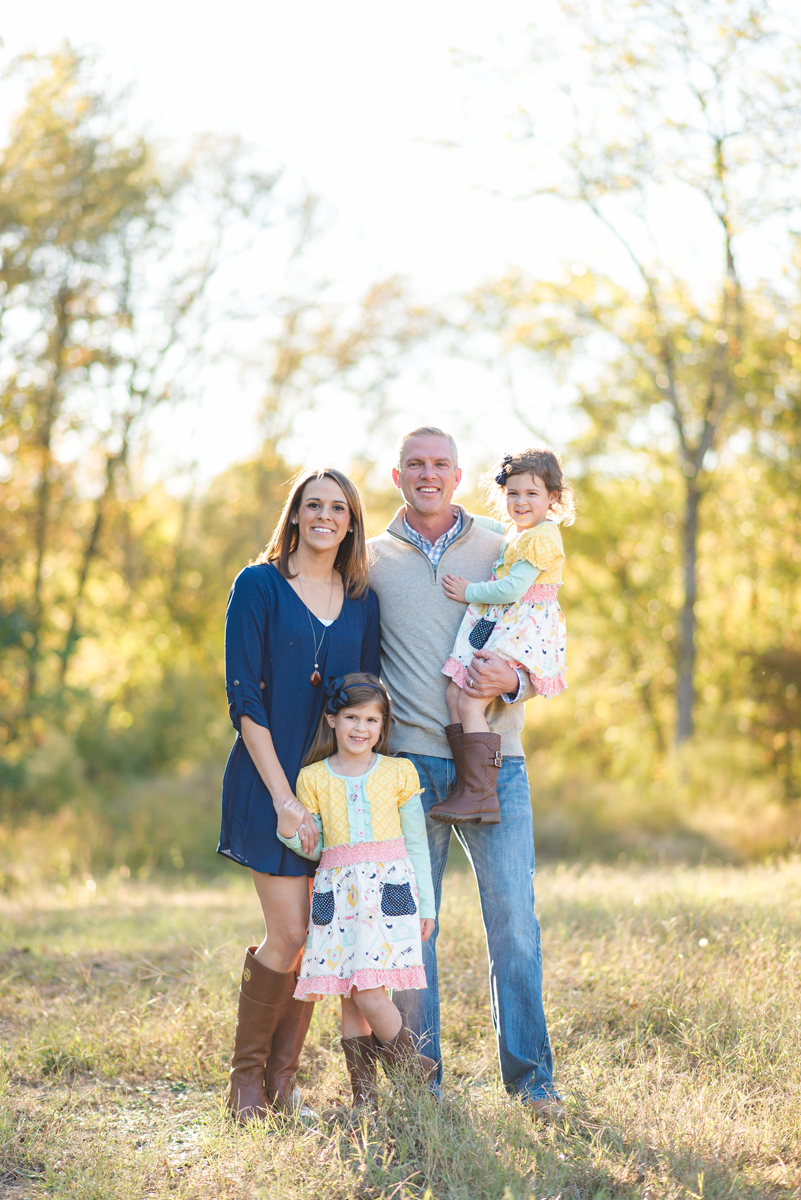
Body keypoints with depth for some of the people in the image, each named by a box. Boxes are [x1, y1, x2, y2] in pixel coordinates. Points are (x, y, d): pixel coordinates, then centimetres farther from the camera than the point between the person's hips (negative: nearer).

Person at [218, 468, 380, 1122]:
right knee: (289, 935, -9)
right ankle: (246, 1074, 10)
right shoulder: (259, 586, -2)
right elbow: (244, 697, -7)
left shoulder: (362, 602, 10)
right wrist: (282, 796, -14)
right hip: (270, 779, -4)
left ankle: (282, 1075, 16)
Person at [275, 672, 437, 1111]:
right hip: (337, 893, 2)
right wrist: (290, 832, -10)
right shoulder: (313, 779, 8)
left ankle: (406, 1064, 10)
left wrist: (426, 904, 8)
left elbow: (416, 841, 10)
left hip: (389, 887, -2)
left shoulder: (398, 773, 6)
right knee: (349, 998, 1)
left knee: (367, 992, -14)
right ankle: (363, 1095, 10)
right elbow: (314, 849, 12)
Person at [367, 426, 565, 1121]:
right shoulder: (371, 560, 10)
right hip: (409, 763, 0)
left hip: (495, 763, 0)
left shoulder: (502, 550, 10)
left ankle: (532, 1080, 8)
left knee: (515, 921, -2)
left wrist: (512, 682, -12)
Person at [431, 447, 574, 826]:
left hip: (523, 634, -10)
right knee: (453, 693, -1)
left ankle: (479, 795, -17)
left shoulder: (541, 536, -13)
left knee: (470, 701, -17)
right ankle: (466, 786, -1)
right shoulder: (516, 531, 18)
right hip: (496, 627, 10)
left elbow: (513, 589, -19)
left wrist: (469, 592, -8)